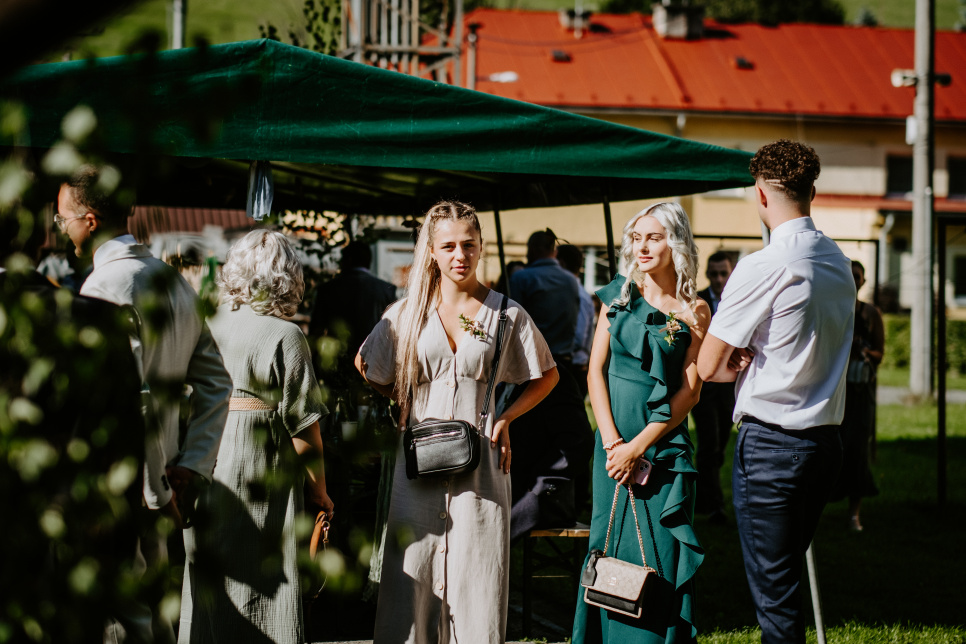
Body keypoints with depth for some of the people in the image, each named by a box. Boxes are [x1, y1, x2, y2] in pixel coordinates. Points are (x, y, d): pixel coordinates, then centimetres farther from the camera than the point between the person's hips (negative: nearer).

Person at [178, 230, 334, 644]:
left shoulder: (209, 326, 2)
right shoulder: (284, 337, -12)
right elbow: (303, 426, -12)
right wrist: (319, 490, -1)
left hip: (205, 467, 5)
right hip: (262, 481, -5)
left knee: (208, 590, 14)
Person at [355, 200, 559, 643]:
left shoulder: (506, 315, 4)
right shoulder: (408, 313, 6)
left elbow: (547, 376, 14)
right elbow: (366, 366, 20)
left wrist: (506, 418, 2)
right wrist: (409, 405, 9)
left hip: (480, 460, -1)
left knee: (478, 572, -2)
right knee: (413, 573, -2)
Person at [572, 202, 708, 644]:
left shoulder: (693, 311, -1)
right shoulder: (618, 295, 8)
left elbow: (690, 392, -5)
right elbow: (596, 369, 5)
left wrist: (639, 445, -12)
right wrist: (612, 440, -6)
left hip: (663, 443, -3)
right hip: (613, 440, 3)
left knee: (658, 554, -3)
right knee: (608, 546, 7)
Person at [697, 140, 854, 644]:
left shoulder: (763, 268, -15)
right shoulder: (839, 264, 10)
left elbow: (707, 368, -10)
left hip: (770, 443, -8)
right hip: (825, 437, 8)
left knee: (773, 591, -2)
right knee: (788, 578, 19)